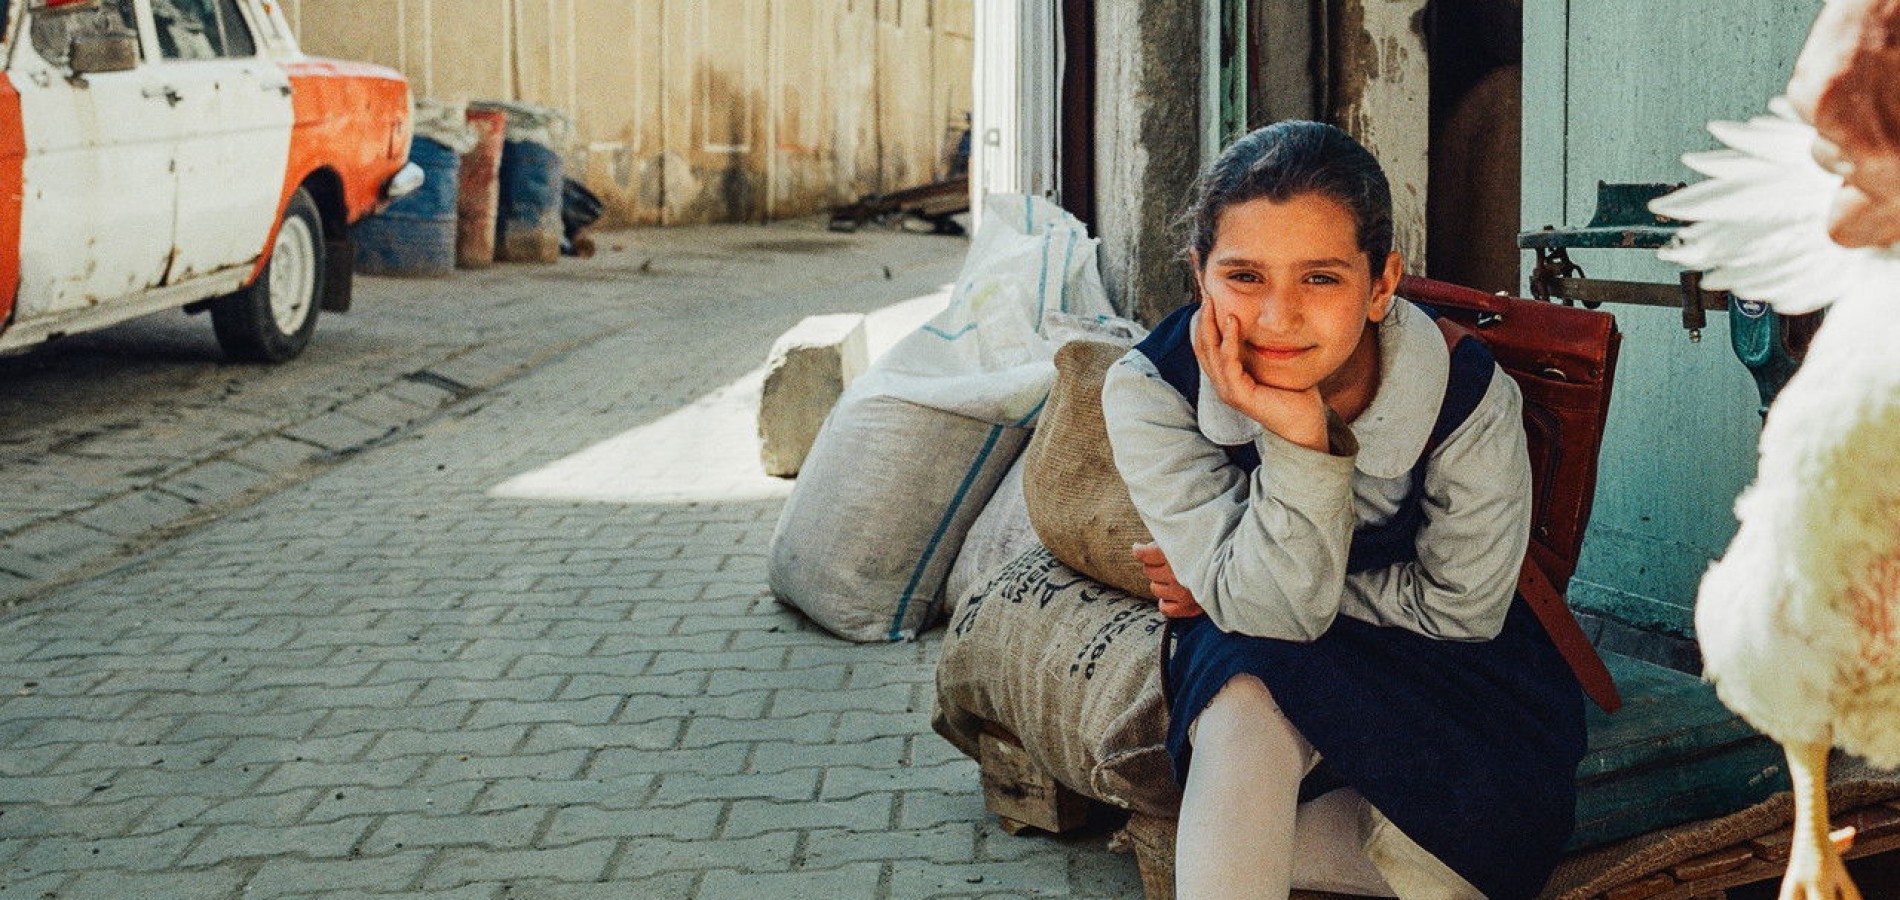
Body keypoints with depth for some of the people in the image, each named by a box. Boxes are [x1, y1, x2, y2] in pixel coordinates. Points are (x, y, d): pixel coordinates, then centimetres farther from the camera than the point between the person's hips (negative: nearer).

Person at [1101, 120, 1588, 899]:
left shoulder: (1470, 398, -25)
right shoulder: (1150, 391, -23)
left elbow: (1461, 606, -12)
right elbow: (1271, 611, -26)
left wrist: (1236, 590, -14)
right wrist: (1298, 440, -43)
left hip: (1435, 665, 1)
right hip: (1248, 664, -1)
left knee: (1501, 836, -24)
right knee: (1247, 706, -36)